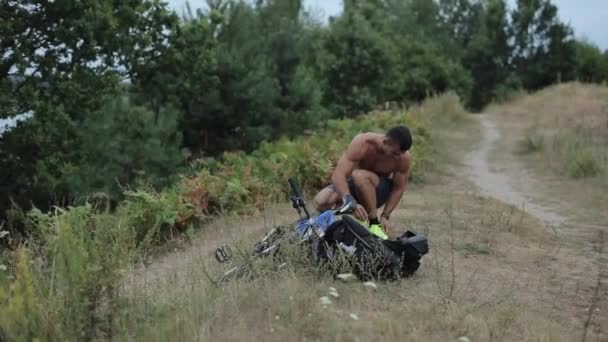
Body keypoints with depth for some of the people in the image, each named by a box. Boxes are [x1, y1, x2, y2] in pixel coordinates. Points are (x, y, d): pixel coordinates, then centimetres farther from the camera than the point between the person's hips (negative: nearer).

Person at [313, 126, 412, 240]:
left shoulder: (404, 157, -25)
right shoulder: (362, 143, -29)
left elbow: (399, 189, -13)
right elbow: (338, 175, -35)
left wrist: (385, 216, -22)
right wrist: (350, 202, -50)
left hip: (380, 191, -1)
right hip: (354, 184, 1)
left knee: (359, 175, -36)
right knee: (320, 202, -25)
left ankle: (374, 224, -26)